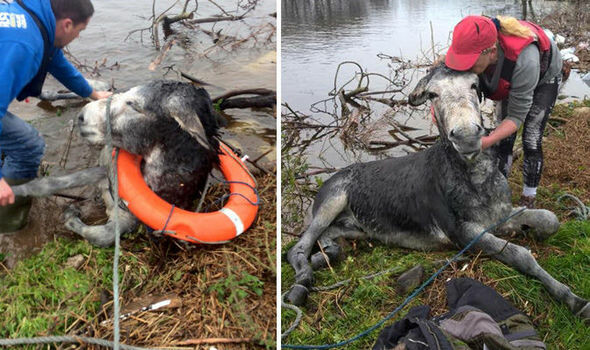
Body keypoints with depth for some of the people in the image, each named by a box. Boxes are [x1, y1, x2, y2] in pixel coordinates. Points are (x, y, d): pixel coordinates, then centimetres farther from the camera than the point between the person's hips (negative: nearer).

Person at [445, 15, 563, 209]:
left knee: (531, 141, -7)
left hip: (544, 78, -4)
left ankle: (528, 200, 10)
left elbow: (516, 117, -38)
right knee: (504, 139, 0)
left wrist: (486, 141, -54)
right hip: (510, 80, 4)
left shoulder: (524, 60, -48)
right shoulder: (475, 44, -36)